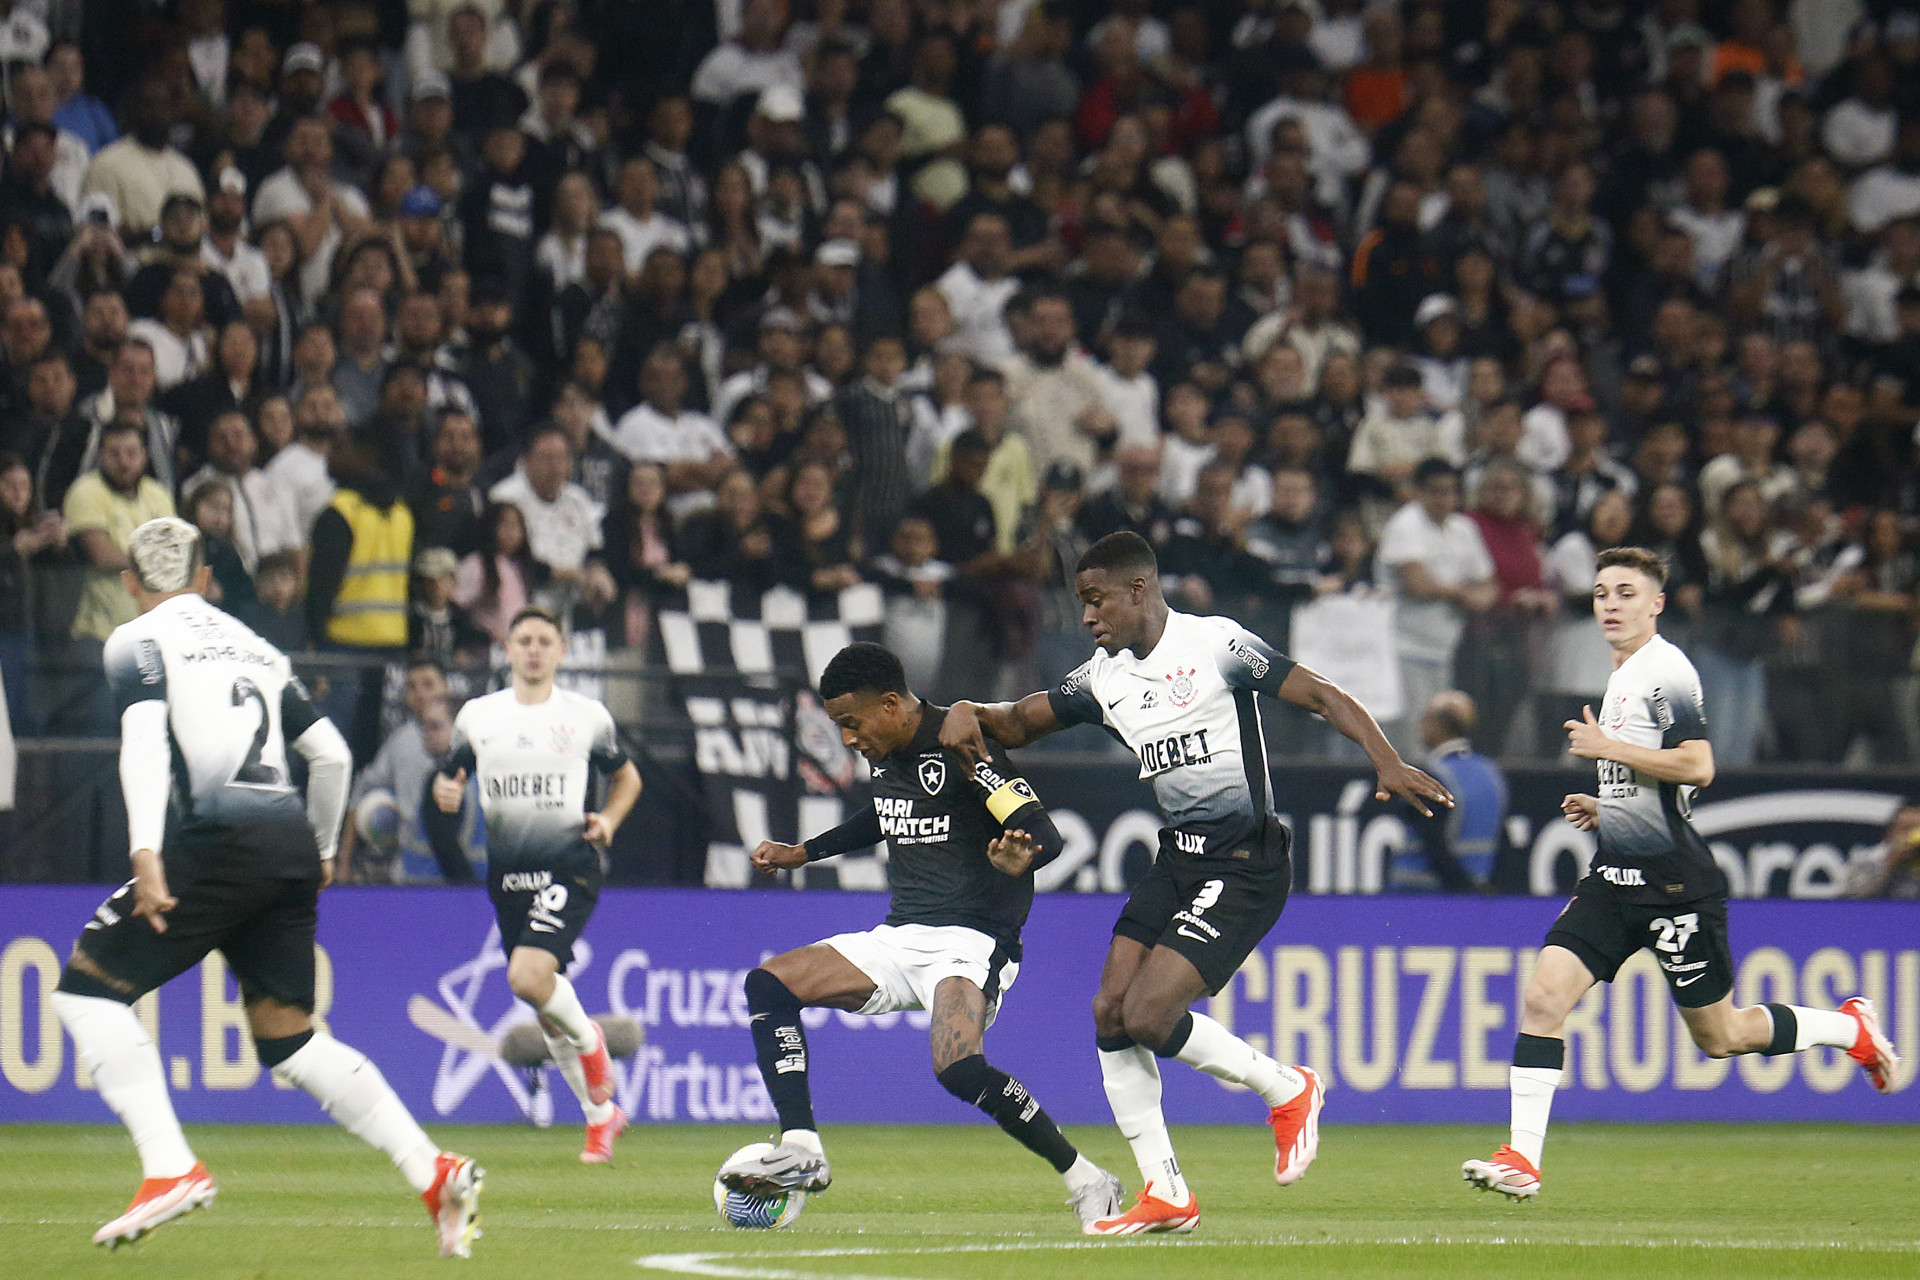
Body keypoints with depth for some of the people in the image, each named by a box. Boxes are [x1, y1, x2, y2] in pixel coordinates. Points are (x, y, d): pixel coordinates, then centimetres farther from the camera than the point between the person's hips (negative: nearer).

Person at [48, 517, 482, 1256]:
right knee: (288, 1041, 11)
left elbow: (145, 741, -11)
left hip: (220, 838, -7)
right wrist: (321, 852, 37)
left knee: (88, 987, 3)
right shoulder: (254, 647, 26)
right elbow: (331, 754, 24)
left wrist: (146, 852, -22)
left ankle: (171, 1168, -12)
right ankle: (436, 1174, -1)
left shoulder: (138, 641, 7)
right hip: (291, 843, 7)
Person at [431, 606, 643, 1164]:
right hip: (506, 869, 4)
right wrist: (445, 793, -7)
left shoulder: (587, 715, 4)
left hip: (569, 867, -4)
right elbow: (449, 778, 17)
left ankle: (588, 1039, 5)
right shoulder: (477, 715, 8)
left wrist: (609, 819, -1)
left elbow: (626, 776, 18)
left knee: (528, 976, -26)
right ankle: (601, 1114, 25)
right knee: (545, 1008, 8)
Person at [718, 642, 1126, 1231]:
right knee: (768, 984, -6)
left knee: (959, 1067, -33)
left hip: (971, 940, -9)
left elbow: (1045, 834, -20)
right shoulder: (886, 754, 10)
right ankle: (800, 1151, -11)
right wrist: (802, 853, 31)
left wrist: (1019, 860, -43)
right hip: (898, 939, 9)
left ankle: (1085, 1180, -18)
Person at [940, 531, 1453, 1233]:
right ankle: (1165, 1195, 6)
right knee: (1111, 1012, -3)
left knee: (1148, 1015, -17)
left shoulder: (1215, 644, -10)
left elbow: (1322, 696, -12)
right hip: (1177, 859, 8)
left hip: (1246, 864, -8)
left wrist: (1387, 763, -26)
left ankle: (1287, 1090, 7)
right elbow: (1020, 722, 20)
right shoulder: (1103, 676, 10)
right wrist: (970, 714, -2)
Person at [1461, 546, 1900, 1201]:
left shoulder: (1666, 670, -12)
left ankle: (1850, 1027, 25)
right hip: (1616, 876, 8)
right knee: (1543, 996, -10)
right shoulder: (1623, 675, 18)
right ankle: (1522, 1159, -12)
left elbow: (1697, 767, -23)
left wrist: (1605, 748, -17)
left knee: (1719, 1036, 3)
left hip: (1676, 881, -8)